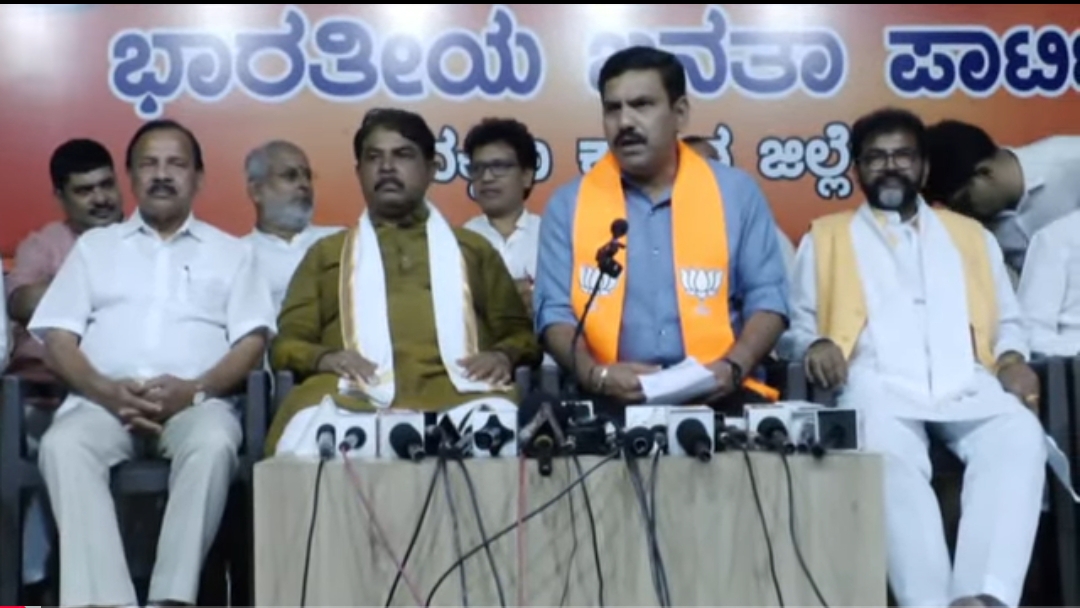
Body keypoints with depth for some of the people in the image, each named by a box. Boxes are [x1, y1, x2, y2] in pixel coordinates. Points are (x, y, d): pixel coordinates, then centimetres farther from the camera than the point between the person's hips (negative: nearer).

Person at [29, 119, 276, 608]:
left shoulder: (230, 251, 20)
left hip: (197, 399, -1)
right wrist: (106, 390, -9)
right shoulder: (94, 245, 23)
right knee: (63, 447, -33)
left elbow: (252, 342, 8)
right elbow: (57, 338, 12)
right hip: (103, 399, 1)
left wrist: (193, 389, -12)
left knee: (213, 445, -36)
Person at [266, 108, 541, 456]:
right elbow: (285, 343, 20)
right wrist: (323, 358, -5)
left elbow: (520, 333, 23)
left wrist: (503, 356, -2)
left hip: (456, 394, 0)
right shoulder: (326, 253, 28)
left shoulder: (473, 248, 29)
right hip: (352, 397, 0)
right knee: (308, 443, -37)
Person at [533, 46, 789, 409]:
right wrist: (597, 375, -15)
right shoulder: (569, 204, 8)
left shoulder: (735, 192, 9)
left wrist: (734, 367, -11)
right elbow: (555, 312, 4)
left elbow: (766, 298, 7)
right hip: (611, 400, -1)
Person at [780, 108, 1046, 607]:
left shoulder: (971, 235, 29)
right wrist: (814, 345, -7)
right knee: (889, 455, -39)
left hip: (966, 385, 2)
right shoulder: (825, 238, 23)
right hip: (878, 383, -2)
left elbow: (1007, 321, 27)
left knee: (1020, 437, -34)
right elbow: (796, 324, 17)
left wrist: (1012, 357, 3)